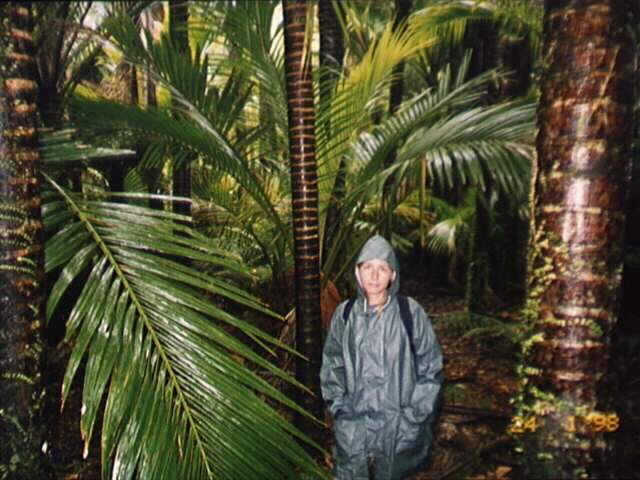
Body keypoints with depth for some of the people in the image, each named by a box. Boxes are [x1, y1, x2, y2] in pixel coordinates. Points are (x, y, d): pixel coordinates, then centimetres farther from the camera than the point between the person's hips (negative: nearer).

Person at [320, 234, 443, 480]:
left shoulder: (410, 312, -7)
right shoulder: (345, 313, 0)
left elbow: (430, 366, -2)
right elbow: (332, 363, 9)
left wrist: (414, 413, -6)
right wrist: (339, 406, 1)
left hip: (397, 424, -1)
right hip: (352, 425, 2)